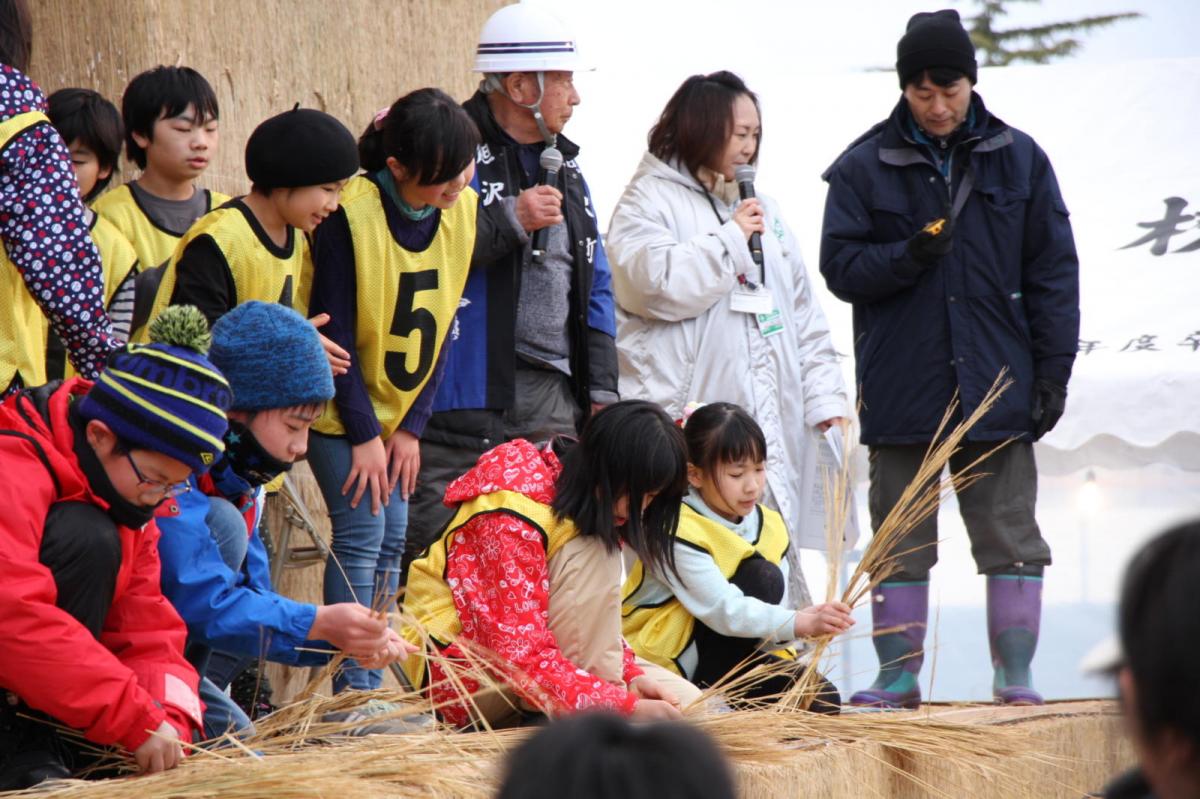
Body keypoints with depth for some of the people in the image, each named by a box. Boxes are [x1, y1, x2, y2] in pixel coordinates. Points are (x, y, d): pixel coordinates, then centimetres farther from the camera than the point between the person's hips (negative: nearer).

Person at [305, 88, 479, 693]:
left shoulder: (462, 211, -6)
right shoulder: (350, 216, -23)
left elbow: (442, 326, 0)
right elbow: (334, 331, -19)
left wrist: (411, 426, -4)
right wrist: (363, 433, -17)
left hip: (400, 408, 6)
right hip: (341, 407, -6)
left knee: (392, 537, 4)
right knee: (362, 530, -12)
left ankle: (369, 686, 9)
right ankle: (350, 690, -9)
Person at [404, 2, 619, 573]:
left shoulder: (562, 167, 19)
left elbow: (594, 288, 23)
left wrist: (601, 389, 16)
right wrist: (509, 221, -17)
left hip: (552, 398, 8)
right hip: (463, 396, -7)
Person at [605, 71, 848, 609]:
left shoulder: (762, 209, 23)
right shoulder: (649, 201, 2)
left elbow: (804, 315, 23)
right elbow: (657, 283, -16)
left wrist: (825, 397, 14)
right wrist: (731, 238, -9)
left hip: (770, 419, 6)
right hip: (685, 423, -6)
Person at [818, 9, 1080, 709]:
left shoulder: (1019, 159, 7)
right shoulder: (865, 167, 4)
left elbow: (1054, 270, 7)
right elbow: (840, 267, 2)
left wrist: (1053, 371, 1)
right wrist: (908, 256, -16)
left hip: (997, 388, 0)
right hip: (901, 387, 0)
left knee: (1011, 537, 1)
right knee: (901, 541, 4)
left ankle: (1016, 676, 6)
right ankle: (898, 676, 10)